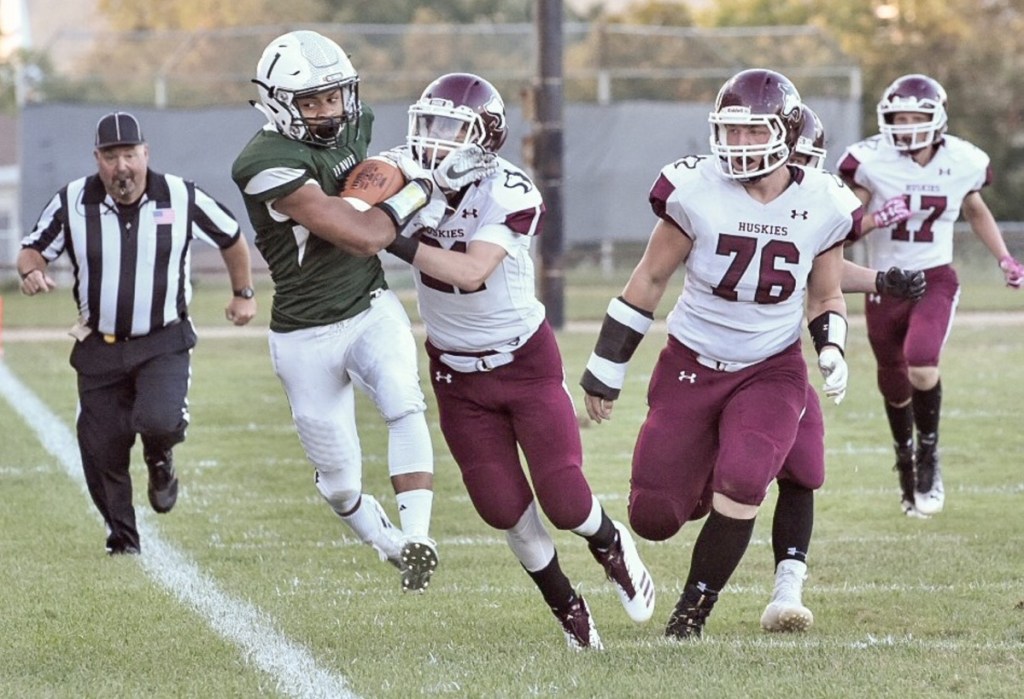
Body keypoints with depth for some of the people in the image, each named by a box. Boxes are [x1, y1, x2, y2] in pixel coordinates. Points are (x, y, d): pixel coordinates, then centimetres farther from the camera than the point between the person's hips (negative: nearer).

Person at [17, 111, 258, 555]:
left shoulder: (181, 199, -9)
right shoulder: (73, 203, -8)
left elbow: (231, 238, 8)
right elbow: (33, 249, 3)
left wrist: (243, 294, 16)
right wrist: (31, 272, -20)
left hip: (164, 343, -2)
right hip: (100, 348, 2)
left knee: (158, 421, -27)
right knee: (102, 451, 3)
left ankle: (160, 458, 11)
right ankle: (122, 538, 25)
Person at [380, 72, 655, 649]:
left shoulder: (510, 195, -24)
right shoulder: (409, 173, -10)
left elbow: (471, 272, -35)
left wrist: (399, 242, -42)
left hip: (525, 361, -3)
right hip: (458, 374, 3)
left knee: (564, 502, -4)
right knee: (505, 509, 0)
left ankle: (612, 545, 31)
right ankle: (566, 605, 22)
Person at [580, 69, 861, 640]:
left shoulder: (822, 207, -8)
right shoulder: (696, 190, -14)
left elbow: (826, 297, 10)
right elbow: (650, 280, -2)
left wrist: (832, 348, -12)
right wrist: (606, 371, 1)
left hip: (771, 372, 0)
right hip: (692, 367, 0)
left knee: (742, 483, -25)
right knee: (655, 518, -3)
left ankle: (695, 607, -3)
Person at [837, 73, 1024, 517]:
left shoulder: (962, 162, -5)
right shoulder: (871, 161, -13)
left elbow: (976, 211, 16)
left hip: (934, 280, -1)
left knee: (921, 364, -25)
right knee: (894, 384, 14)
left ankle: (929, 452, 0)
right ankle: (905, 456, 42)